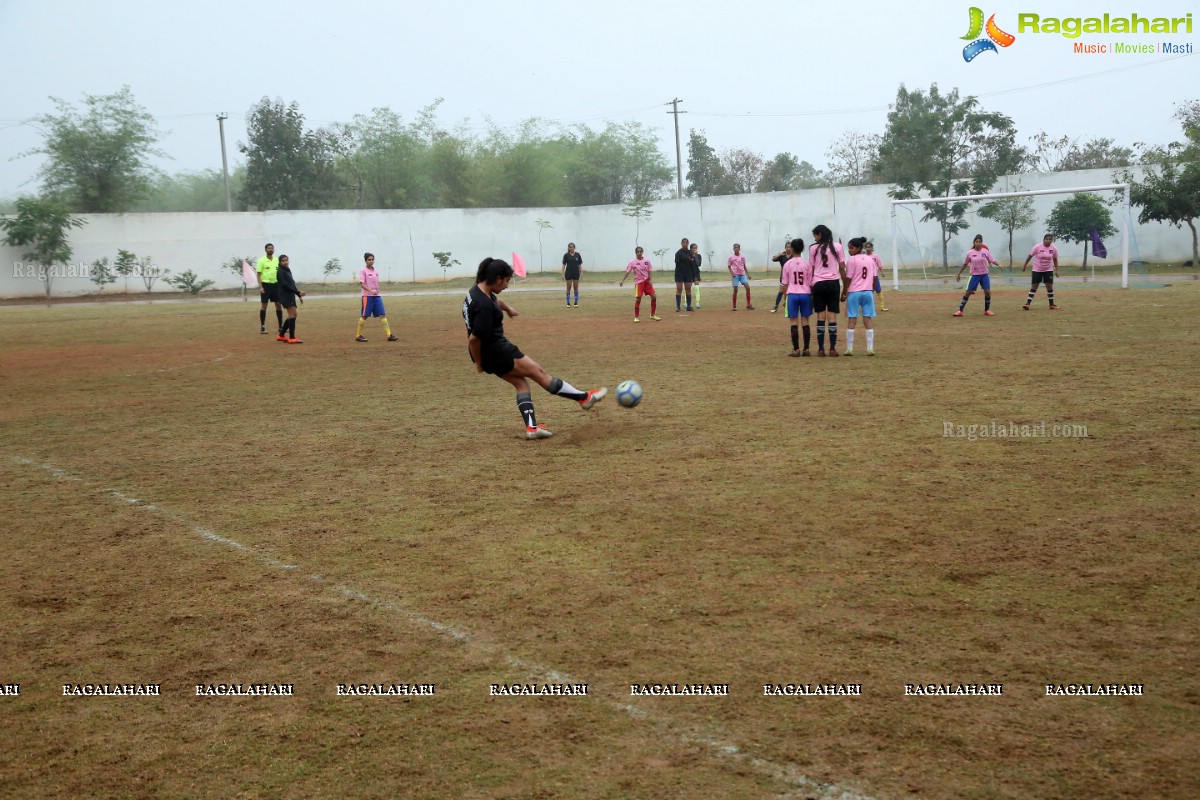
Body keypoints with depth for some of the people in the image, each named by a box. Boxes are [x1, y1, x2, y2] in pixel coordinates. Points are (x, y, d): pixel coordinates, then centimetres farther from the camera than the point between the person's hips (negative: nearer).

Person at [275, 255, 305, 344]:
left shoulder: (288, 270, 18)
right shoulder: (280, 272, -9)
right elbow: (285, 285, -18)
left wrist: (299, 295, 19)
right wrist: (298, 292, -21)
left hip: (291, 296, 9)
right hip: (285, 295, -9)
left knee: (292, 316, 10)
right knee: (293, 314, -15)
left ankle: (281, 335, 20)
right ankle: (292, 338, -16)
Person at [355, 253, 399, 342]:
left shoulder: (376, 271, 13)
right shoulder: (363, 271, -6)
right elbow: (361, 284, -14)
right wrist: (370, 290, -26)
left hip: (377, 296, 6)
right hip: (367, 296, -6)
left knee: (383, 315, -3)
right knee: (364, 316, 1)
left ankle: (389, 335, -7)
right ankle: (358, 336, 13)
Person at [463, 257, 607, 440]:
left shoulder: (479, 290, 2)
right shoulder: (483, 305, -29)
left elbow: (495, 300, 27)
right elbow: (474, 338, -29)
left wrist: (507, 309, 47)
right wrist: (479, 363, -15)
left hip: (494, 350, 10)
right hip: (494, 351, -10)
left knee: (521, 382, 13)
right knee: (538, 372, 1)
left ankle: (531, 427, 9)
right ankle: (584, 397, 10)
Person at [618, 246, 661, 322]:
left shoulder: (647, 261, 0)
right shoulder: (633, 262, -8)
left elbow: (649, 271, 5)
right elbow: (627, 272, -11)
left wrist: (650, 280, -4)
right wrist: (622, 280, -20)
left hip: (647, 281, 4)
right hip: (638, 282, -3)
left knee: (654, 297, 1)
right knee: (638, 299, -9)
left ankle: (652, 315, 16)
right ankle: (636, 317, 4)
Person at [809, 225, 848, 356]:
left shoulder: (813, 248, 1)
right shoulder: (837, 247, 4)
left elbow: (811, 269, 0)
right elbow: (842, 268, 3)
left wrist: (810, 286, 7)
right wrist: (845, 287, 8)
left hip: (818, 283, -1)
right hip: (833, 283, 1)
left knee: (821, 316, 3)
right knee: (832, 316, 1)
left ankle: (821, 349, 2)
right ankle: (833, 348, -2)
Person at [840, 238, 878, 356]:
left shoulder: (851, 260, -8)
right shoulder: (871, 260, 8)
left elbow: (848, 279, -9)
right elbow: (875, 278, 8)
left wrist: (843, 293, -2)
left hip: (854, 292, -4)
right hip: (868, 292, 4)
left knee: (852, 320, 0)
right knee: (868, 319, 5)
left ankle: (849, 348, 0)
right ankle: (870, 348, 2)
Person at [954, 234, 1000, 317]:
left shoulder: (986, 251, -4)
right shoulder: (970, 253, -5)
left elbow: (992, 260, -1)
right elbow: (965, 264, 6)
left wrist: (998, 265, -20)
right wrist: (959, 274, 10)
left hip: (984, 275, 1)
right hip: (974, 275, -1)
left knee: (987, 292, -6)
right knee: (968, 292, -2)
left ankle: (987, 310, 11)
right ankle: (960, 311, 1)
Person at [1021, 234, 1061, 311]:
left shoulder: (1054, 249, -6)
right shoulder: (1037, 247, -14)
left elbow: (1055, 259, 6)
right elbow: (1030, 256, -4)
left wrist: (1056, 270, 4)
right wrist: (1024, 265, -1)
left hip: (1048, 270, 2)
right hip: (1037, 270, -2)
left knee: (1050, 286, -2)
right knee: (1034, 286, -3)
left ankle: (1052, 305, 7)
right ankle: (1027, 303, 0)